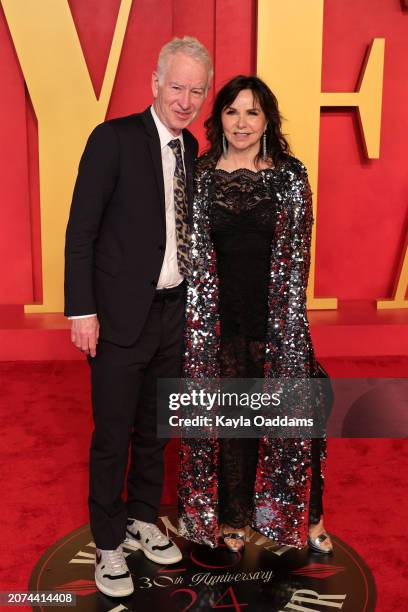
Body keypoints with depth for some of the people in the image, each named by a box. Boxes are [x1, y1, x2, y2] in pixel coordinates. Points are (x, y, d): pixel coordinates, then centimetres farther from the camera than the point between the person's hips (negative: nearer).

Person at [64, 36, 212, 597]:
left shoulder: (192, 149, 8)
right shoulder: (114, 138, -11)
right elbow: (81, 230, -12)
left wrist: (197, 303, 10)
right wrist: (82, 310, -15)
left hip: (174, 312, 6)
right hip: (121, 315, -6)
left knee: (154, 429, 18)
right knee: (112, 436, 6)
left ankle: (142, 521, 38)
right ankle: (108, 544, 25)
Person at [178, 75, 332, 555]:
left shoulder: (291, 175, 1)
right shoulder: (199, 176, 1)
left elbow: (298, 252, 2)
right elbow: (192, 253, 1)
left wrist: (288, 310, -2)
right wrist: (199, 315, -4)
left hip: (277, 315, 0)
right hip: (218, 315, 0)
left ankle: (306, 516, 26)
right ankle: (231, 515, 28)